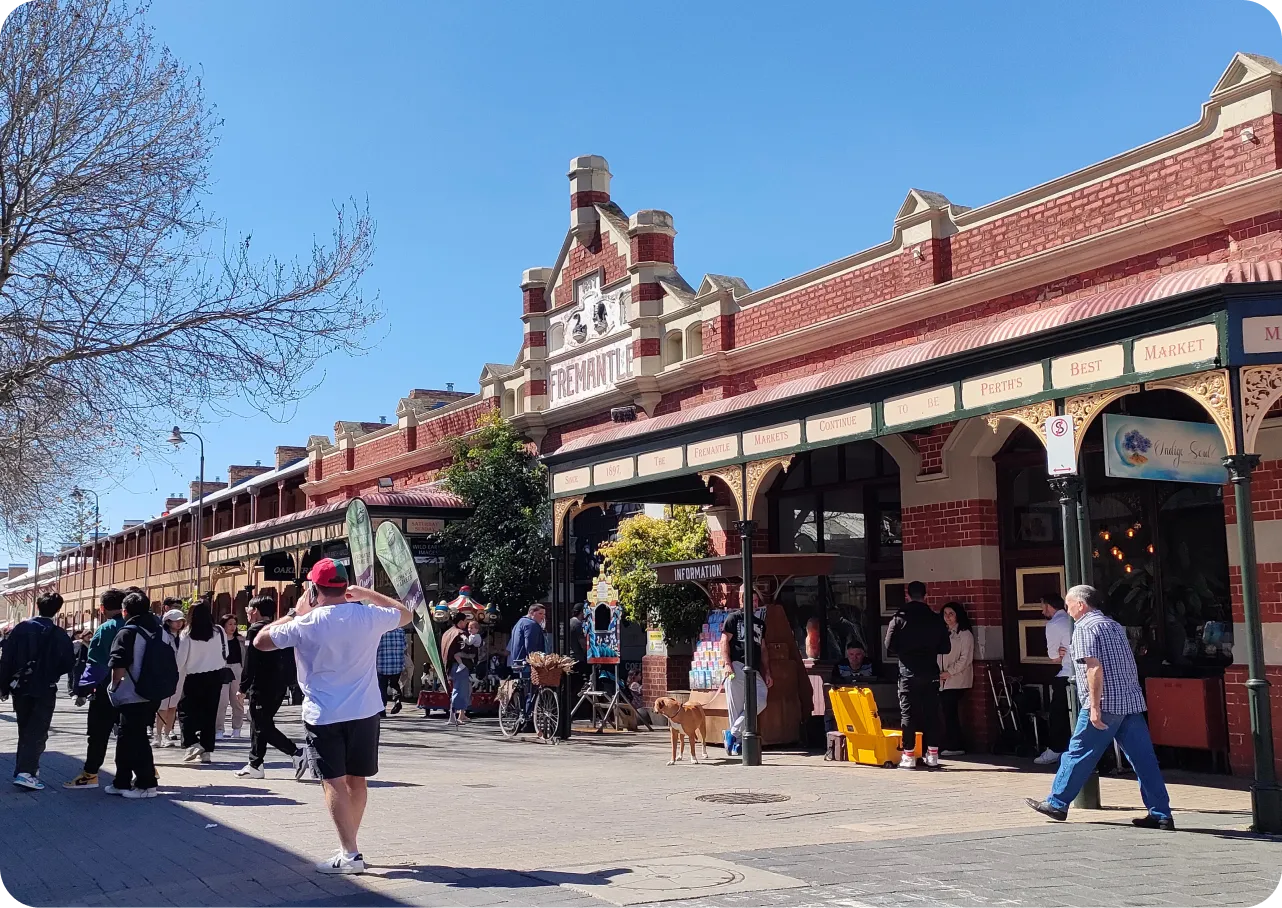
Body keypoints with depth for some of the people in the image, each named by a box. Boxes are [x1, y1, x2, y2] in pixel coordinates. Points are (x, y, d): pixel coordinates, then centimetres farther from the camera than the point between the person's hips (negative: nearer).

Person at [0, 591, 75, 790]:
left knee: (25, 730, 18)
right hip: (45, 690, -3)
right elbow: (69, 663, -6)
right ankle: (26, 772, -15)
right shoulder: (60, 635, -8)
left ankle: (24, 767, 25)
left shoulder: (20, 628, -2)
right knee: (37, 732, -2)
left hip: (20, 688, 3)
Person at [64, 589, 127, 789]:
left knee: (99, 733, 2)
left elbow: (95, 663, -16)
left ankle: (90, 774, 7)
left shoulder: (105, 629, -13)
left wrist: (83, 688, -10)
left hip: (107, 690, -6)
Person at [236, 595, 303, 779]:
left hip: (262, 688, -8)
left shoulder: (255, 630, -11)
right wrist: (287, 682, 18)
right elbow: (289, 659, 14)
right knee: (260, 724, 16)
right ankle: (255, 765, 21)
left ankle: (296, 753, -15)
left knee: (263, 726, -4)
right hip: (279, 686, 8)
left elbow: (250, 663, -16)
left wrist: (243, 688, -12)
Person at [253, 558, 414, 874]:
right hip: (365, 713, 4)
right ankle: (349, 844, 26)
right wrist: (366, 594, 19)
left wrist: (295, 614, 7)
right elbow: (405, 614, 17)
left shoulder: (306, 624, -12)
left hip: (324, 715, -4)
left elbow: (260, 641, -2)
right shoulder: (369, 616, -2)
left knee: (334, 782, -3)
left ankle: (350, 854, -9)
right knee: (357, 779, 15)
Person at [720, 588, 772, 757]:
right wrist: (727, 663, -13)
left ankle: (733, 733, -4)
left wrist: (767, 673, 17)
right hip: (736, 665, -5)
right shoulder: (734, 617, 7)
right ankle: (738, 741, 2)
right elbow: (724, 641, -1)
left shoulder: (760, 624, 24)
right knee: (736, 706, -7)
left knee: (760, 701, -12)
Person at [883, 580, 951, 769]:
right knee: (932, 714, 8)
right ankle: (933, 755, 8)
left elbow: (890, 646, -7)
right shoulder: (936, 619, 1)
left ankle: (908, 757, 1)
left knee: (908, 714, 3)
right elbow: (945, 647, 3)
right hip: (931, 673, 2)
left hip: (908, 673, -2)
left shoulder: (899, 618, -5)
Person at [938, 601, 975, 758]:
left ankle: (954, 746, -4)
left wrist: (950, 672, -13)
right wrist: (939, 673, 5)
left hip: (957, 680, -6)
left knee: (950, 712, -9)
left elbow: (966, 658, -9)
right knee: (948, 713, 3)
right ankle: (952, 745, 7)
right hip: (943, 681, 6)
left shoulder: (965, 634, -2)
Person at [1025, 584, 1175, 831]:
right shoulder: (1115, 626, 19)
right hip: (1132, 701, 8)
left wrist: (1094, 706, -19)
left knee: (1079, 754, 3)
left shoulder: (1084, 628, -7)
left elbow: (1094, 667, -18)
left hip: (1106, 704, -8)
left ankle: (1057, 804, 12)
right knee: (1143, 758, 5)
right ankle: (1161, 815, 3)